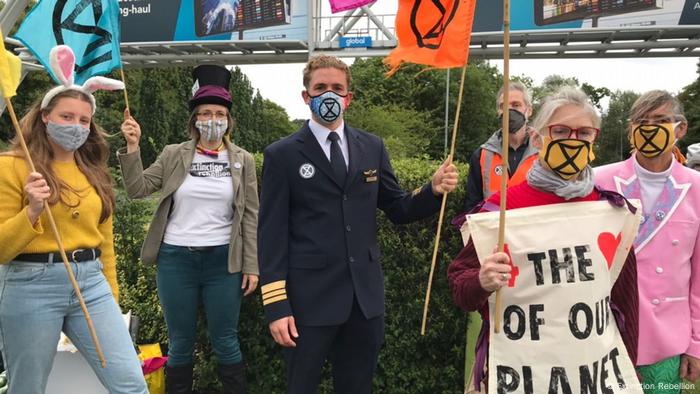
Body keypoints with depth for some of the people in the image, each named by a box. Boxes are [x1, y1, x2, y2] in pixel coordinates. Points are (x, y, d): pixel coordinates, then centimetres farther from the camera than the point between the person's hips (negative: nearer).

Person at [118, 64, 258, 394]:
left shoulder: (242, 160, 3)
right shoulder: (173, 156, 5)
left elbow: (249, 216, 2)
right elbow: (138, 189, 0)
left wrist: (251, 265, -1)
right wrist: (132, 147, -12)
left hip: (223, 260, -1)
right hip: (176, 258, 1)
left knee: (225, 341, 7)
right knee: (180, 342, 12)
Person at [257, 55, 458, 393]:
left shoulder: (372, 147, 7)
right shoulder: (282, 155, -3)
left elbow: (397, 209, 11)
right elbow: (271, 234, -6)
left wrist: (434, 190, -9)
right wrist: (276, 305, -11)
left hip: (365, 295, 3)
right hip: (310, 298, -3)